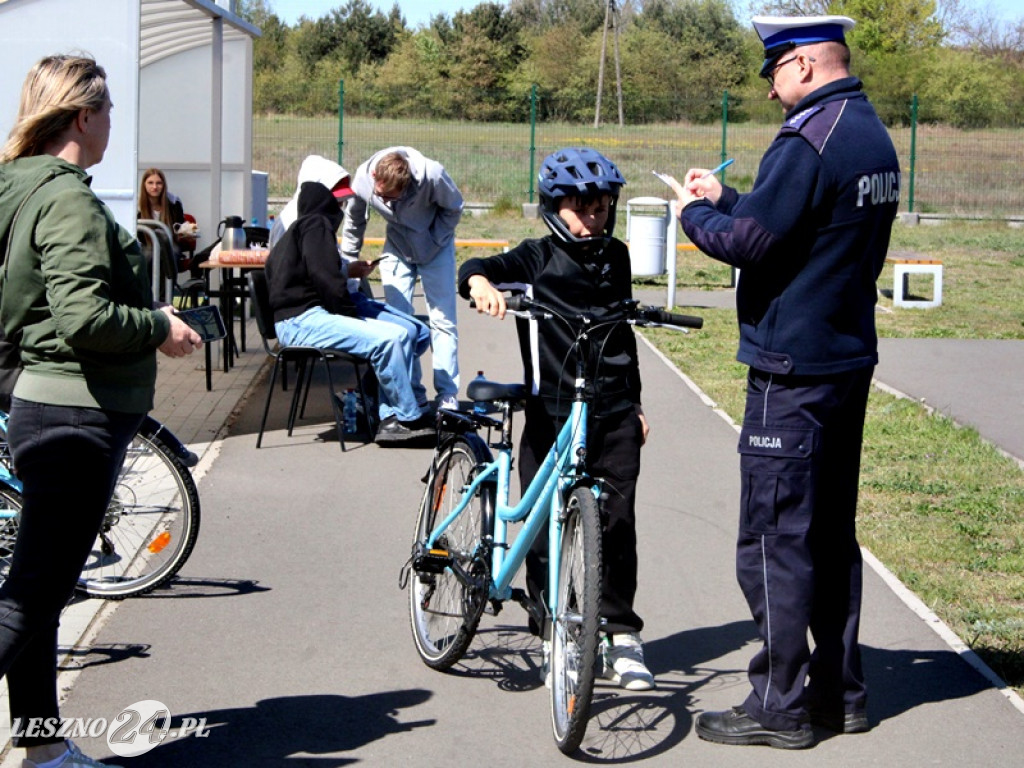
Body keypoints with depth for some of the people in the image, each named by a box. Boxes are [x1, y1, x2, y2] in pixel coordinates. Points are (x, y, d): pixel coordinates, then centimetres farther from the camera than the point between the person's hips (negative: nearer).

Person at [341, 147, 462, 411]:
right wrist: (348, 260, 2)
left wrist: (433, 241, -16)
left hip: (435, 246, -2)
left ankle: (448, 395, -1)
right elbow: (354, 221, -2)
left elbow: (453, 208, -11)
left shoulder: (432, 176, -32)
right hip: (397, 248, 2)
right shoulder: (363, 180, -23)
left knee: (442, 320, -5)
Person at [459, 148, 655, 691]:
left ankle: (620, 634, 9)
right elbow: (478, 269, -17)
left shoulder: (615, 259, 14)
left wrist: (635, 401, 24)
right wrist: (480, 283, -41)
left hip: (613, 412, 3)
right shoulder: (536, 259, 0)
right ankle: (550, 634, 15)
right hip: (551, 411, -3)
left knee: (617, 520, -2)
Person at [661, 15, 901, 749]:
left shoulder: (809, 142, -18)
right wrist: (725, 198, 16)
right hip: (849, 359, 9)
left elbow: (747, 243, -19)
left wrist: (694, 212, -1)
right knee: (831, 534, 15)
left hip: (793, 372, -9)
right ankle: (840, 690, 22)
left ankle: (779, 707, 2)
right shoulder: (874, 135, 12)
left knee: (775, 539, -3)